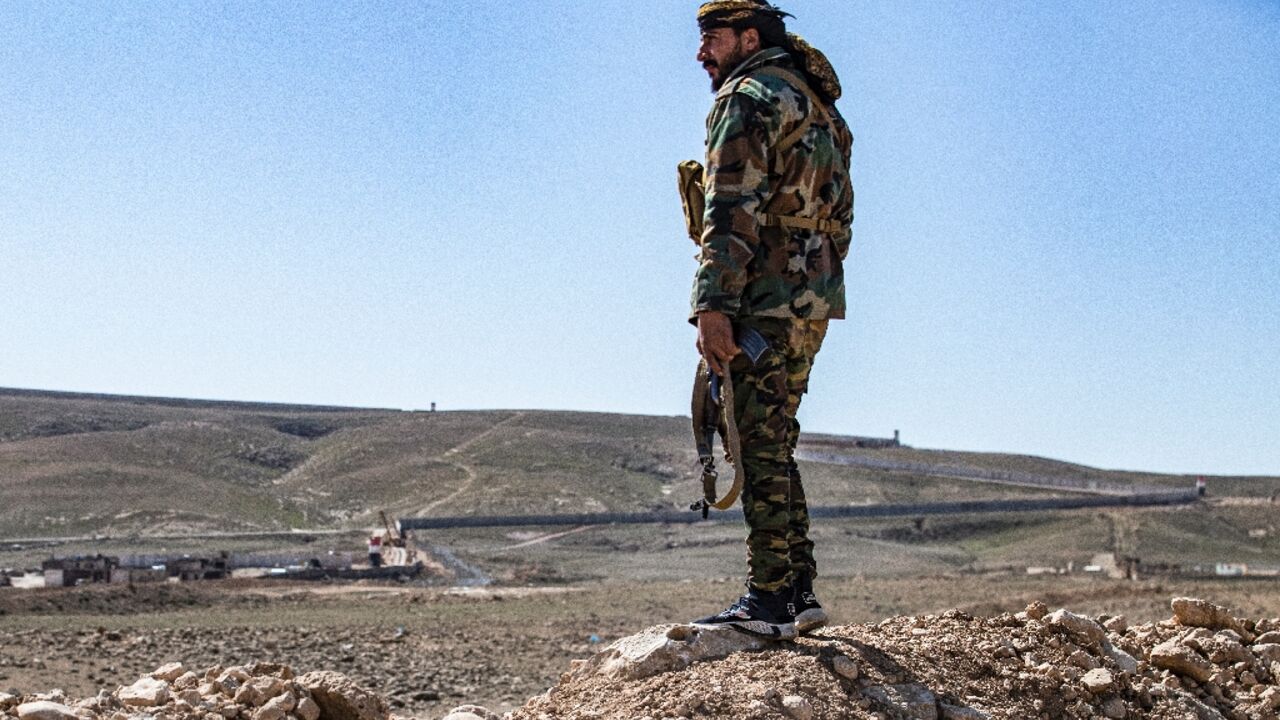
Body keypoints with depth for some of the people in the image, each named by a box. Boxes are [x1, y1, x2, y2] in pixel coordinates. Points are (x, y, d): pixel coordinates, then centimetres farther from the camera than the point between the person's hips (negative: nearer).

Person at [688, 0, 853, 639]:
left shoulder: (749, 97, -5)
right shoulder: (817, 105, 24)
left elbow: (732, 211, -17)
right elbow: (839, 216, 23)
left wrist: (712, 305, -22)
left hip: (765, 300, -10)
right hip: (814, 300, 10)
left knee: (759, 449, -8)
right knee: (774, 446, 13)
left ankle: (770, 601, -7)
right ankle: (797, 592, 14)